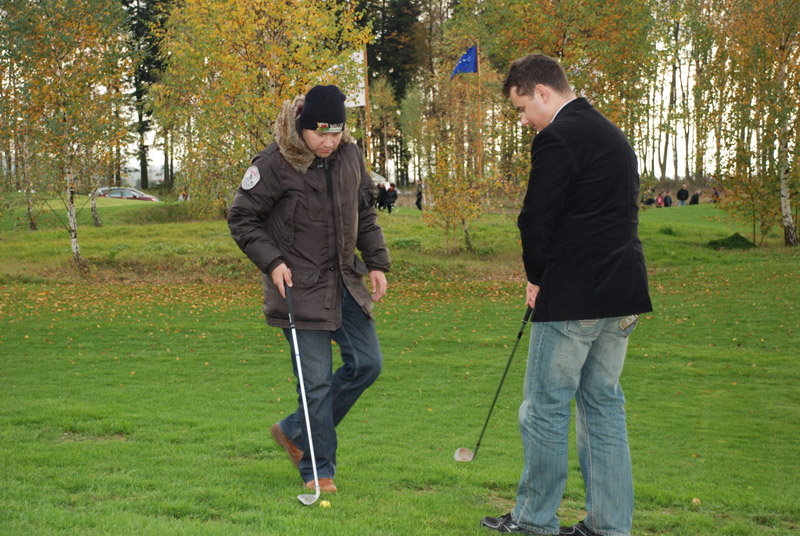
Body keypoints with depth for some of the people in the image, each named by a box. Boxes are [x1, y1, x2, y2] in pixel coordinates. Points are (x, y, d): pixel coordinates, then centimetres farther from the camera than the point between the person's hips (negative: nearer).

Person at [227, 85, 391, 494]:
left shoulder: (349, 155, 4)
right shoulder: (274, 163, -14)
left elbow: (365, 212, 17)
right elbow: (241, 218, -6)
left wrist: (377, 262, 9)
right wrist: (271, 261, -17)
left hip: (345, 282, 7)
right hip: (300, 288, -6)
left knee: (367, 363, 7)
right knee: (316, 379, -6)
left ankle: (294, 432, 21)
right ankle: (319, 470, 9)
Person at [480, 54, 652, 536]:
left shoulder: (557, 138, -12)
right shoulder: (613, 135, 18)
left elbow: (537, 219, -15)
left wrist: (537, 278, 2)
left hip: (573, 296, -9)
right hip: (622, 293, 9)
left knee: (546, 405, 2)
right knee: (604, 402, 14)